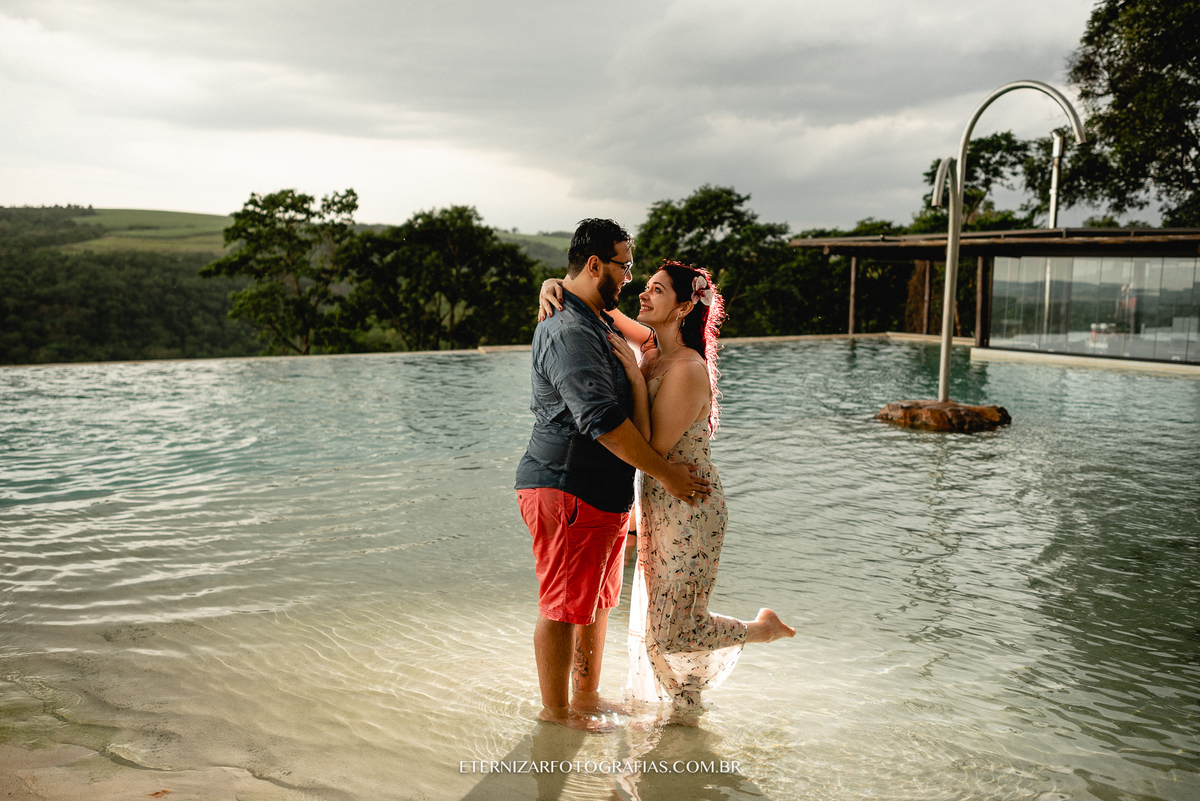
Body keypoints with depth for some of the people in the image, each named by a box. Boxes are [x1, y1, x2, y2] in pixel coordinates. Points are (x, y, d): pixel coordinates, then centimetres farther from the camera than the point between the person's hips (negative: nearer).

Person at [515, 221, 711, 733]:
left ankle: (587, 696, 34)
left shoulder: (598, 323, 17)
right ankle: (555, 710, 19)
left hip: (604, 493, 11)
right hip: (567, 491, -11)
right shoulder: (568, 333, -20)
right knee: (564, 605, 3)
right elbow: (601, 419, -27)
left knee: (597, 599, 19)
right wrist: (665, 473, -21)